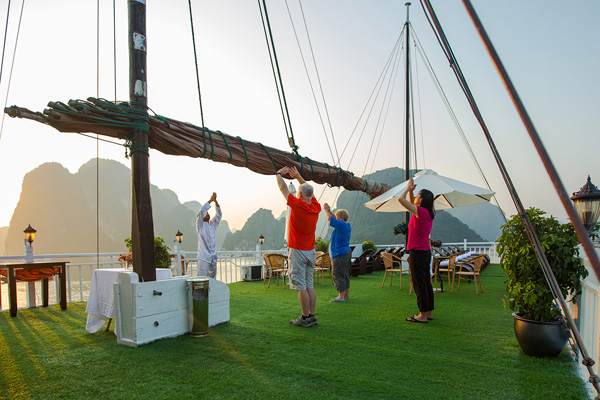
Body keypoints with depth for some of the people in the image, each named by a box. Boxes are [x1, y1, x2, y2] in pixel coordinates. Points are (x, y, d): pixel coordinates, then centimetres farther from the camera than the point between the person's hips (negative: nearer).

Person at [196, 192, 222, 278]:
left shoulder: (213, 224, 14)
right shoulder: (200, 225, -1)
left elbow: (219, 214, 4)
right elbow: (202, 211, -14)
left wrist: (215, 201, -8)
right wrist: (210, 200, -12)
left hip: (213, 256, 6)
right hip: (203, 257, -6)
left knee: (212, 277, 10)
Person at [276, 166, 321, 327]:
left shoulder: (298, 205, -16)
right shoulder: (316, 207, 1)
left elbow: (283, 188, -3)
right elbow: (308, 190, 20)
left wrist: (279, 174, 14)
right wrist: (298, 176, 27)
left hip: (297, 252, -7)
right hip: (311, 252, 7)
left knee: (301, 287, -2)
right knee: (309, 285, 11)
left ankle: (305, 318, 3)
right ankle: (312, 316, 16)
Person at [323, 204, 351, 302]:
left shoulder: (342, 225, -16)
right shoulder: (346, 226, 12)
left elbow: (329, 218, -12)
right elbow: (333, 218, 25)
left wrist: (325, 209, 3)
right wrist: (329, 210, 18)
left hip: (340, 255, -10)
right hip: (346, 254, 10)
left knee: (338, 276, -6)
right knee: (345, 275, 16)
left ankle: (341, 297, -4)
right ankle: (346, 295, 24)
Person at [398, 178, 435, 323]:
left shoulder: (421, 212, -16)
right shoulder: (428, 213, 9)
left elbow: (401, 199, -15)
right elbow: (412, 203, 27)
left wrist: (408, 188, 0)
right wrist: (411, 191, 17)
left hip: (417, 252, -9)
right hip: (425, 251, 9)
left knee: (419, 284, -3)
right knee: (426, 283, 14)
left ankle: (422, 315, 4)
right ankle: (428, 313, 22)